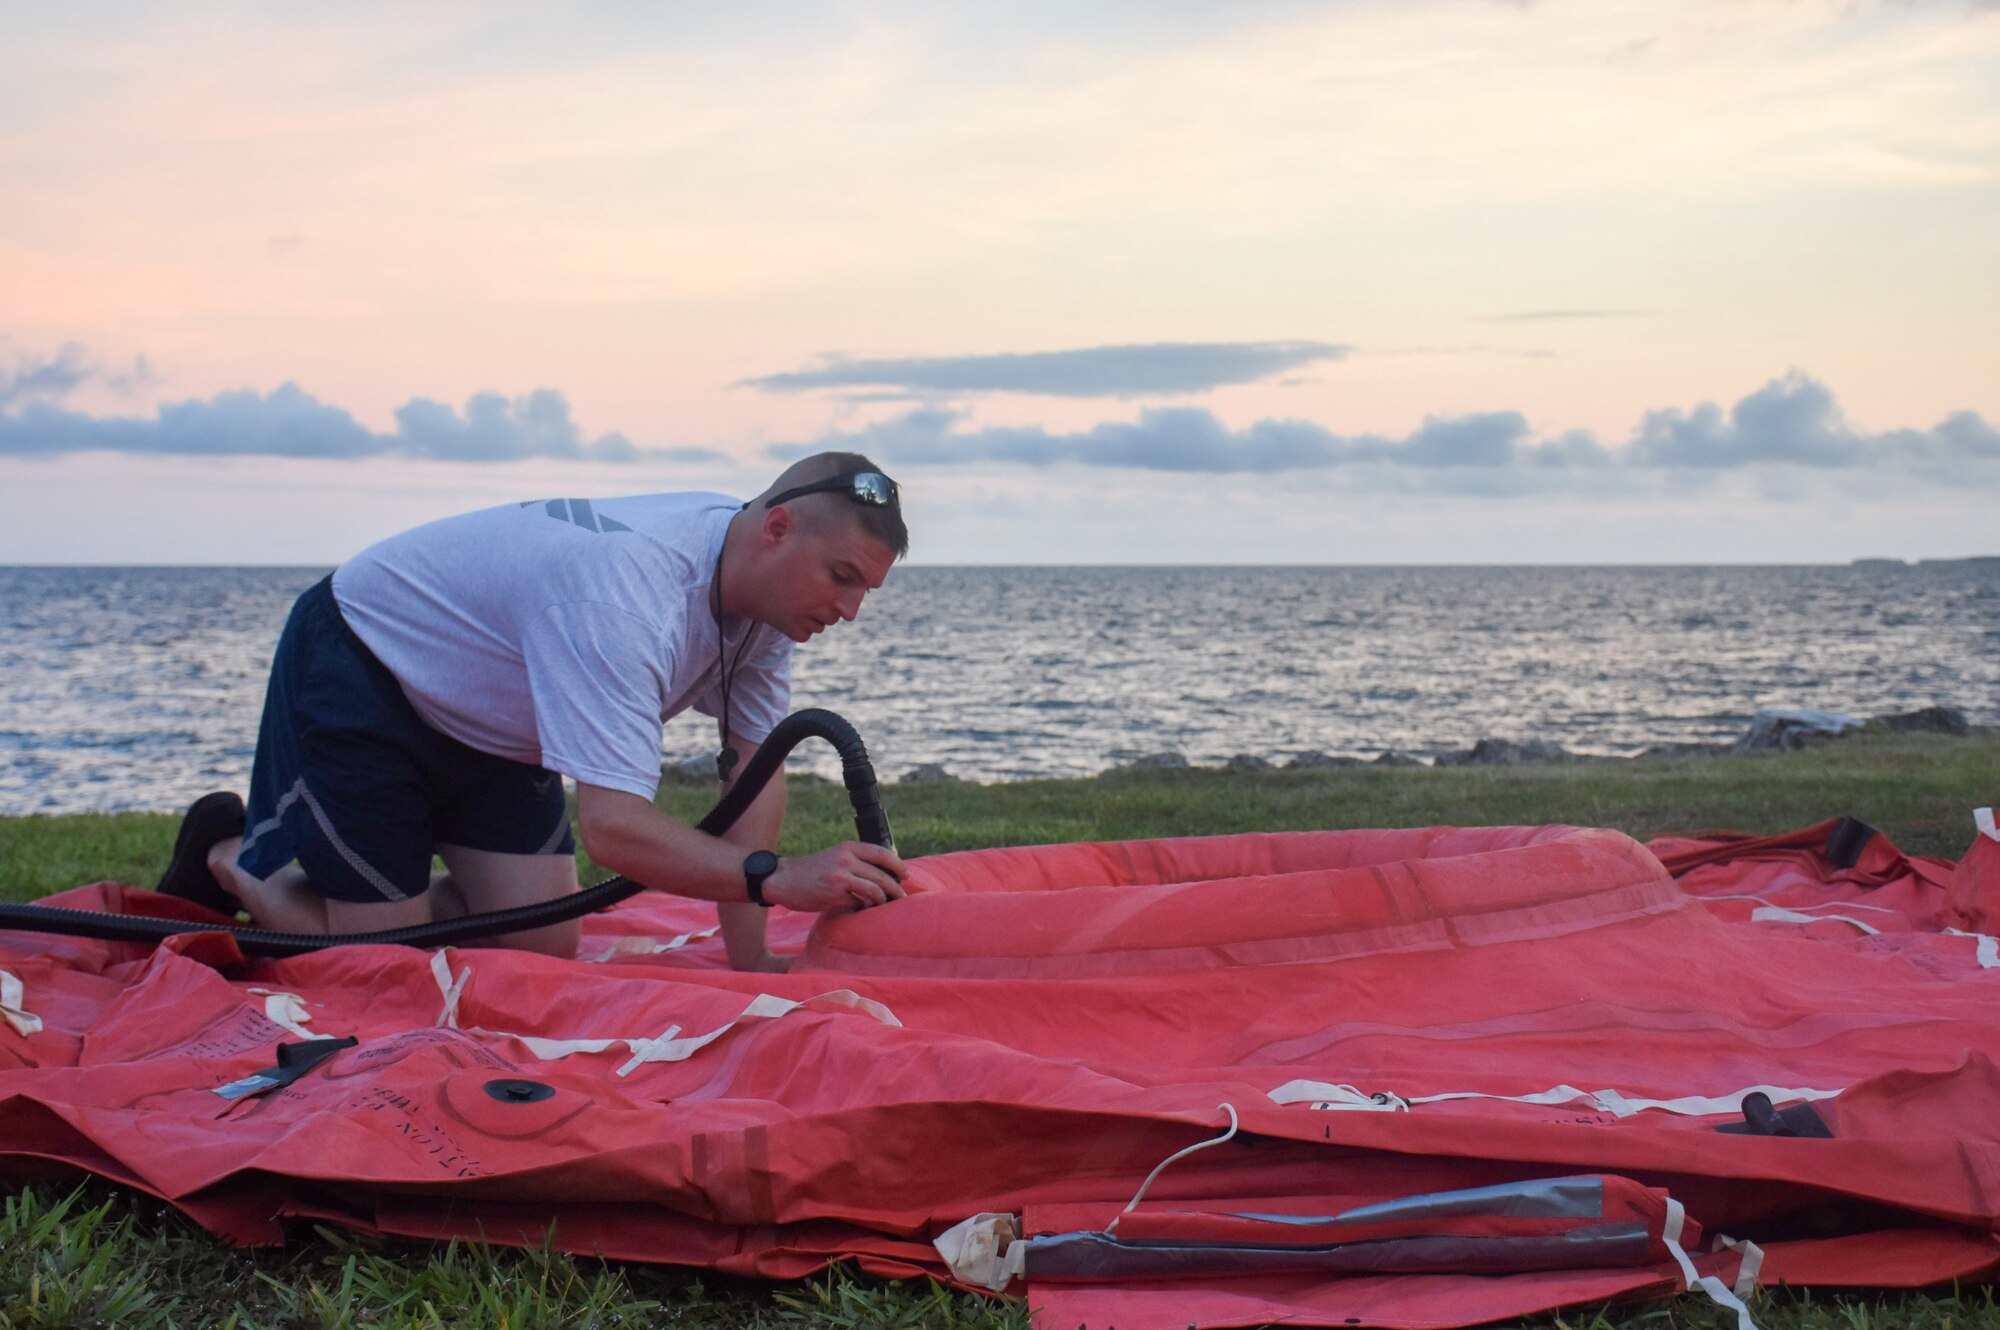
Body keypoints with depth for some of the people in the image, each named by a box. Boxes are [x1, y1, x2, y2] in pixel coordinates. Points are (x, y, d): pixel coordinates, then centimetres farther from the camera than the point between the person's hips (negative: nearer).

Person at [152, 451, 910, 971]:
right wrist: (776, 878, -54)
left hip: (486, 724, 8)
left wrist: (748, 957, -16)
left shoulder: (765, 582, -12)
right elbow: (609, 823, -46)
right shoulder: (627, 592, -39)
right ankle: (233, 858, 17)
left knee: (541, 952, 1)